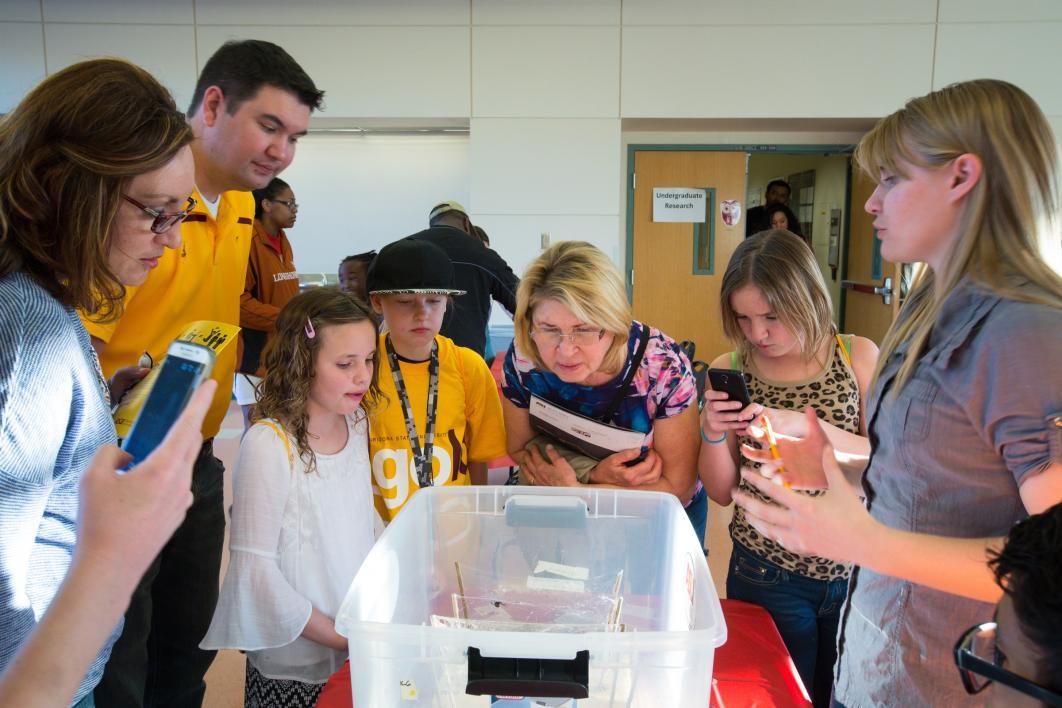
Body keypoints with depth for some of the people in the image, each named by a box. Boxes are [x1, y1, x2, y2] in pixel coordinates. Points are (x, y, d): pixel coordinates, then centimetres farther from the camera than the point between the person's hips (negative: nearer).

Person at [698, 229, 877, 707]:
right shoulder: (729, 372, -5)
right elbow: (721, 492, -3)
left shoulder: (859, 357, -6)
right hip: (768, 576, 0)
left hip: (852, 572, 0)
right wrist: (713, 434, -22)